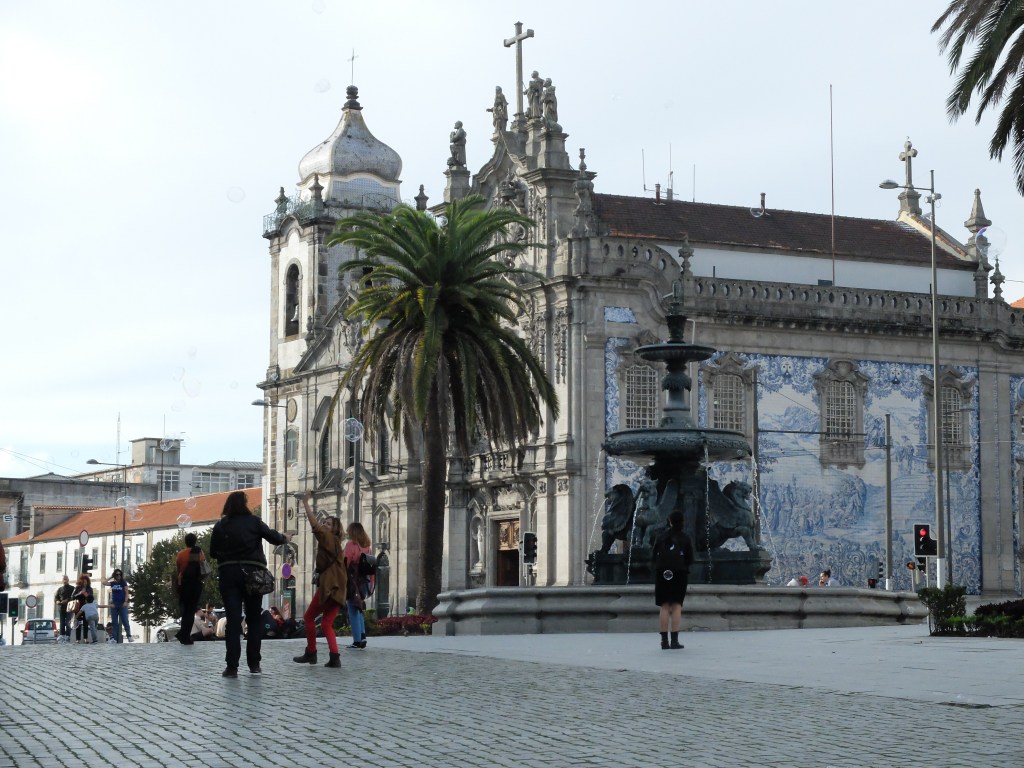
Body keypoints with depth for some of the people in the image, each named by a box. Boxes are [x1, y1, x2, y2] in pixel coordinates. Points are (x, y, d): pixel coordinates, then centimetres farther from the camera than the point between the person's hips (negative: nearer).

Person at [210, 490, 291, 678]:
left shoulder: (221, 525, 3)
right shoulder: (254, 522, 0)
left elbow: (213, 553, 7)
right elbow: (273, 537, 3)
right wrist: (286, 537, 24)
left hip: (228, 573, 1)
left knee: (233, 619, -2)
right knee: (254, 618, 12)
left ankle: (232, 666, -9)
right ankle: (254, 663, 13)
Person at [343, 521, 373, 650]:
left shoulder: (351, 544, -9)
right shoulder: (366, 546, 9)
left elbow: (345, 564, -14)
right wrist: (369, 584, 14)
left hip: (352, 581, -7)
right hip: (363, 582, 7)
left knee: (353, 611, -3)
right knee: (359, 610, 20)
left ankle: (357, 641, -6)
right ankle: (362, 636, 14)